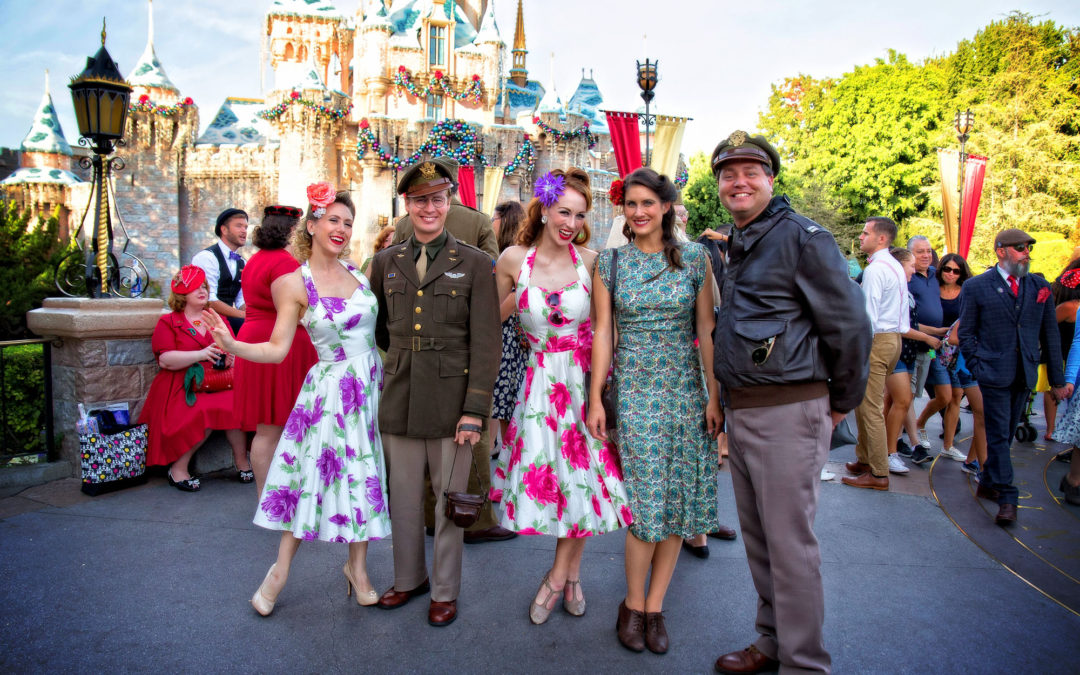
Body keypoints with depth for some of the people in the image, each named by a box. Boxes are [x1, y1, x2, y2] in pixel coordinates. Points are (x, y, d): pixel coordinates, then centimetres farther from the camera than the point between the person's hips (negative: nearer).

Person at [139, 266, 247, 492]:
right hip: (182, 388, -3)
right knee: (203, 413, -34)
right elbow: (165, 360, -5)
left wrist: (231, 357, -8)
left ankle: (241, 462, -15)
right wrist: (201, 354, -19)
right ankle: (178, 468, -15)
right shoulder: (168, 322, 9)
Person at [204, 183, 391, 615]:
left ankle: (357, 566, 28)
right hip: (331, 390, -4)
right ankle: (280, 569, 24)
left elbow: (380, 321, 12)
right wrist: (233, 345, -25)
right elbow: (277, 349, -7)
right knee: (314, 475, 3)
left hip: (372, 385, 4)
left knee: (364, 476, 10)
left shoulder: (358, 271, 6)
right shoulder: (294, 283, -5)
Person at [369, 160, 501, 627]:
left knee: (449, 498, 8)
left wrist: (475, 409, -12)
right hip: (399, 399, 3)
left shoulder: (475, 264, -2)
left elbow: (485, 343, -7)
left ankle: (445, 590, 26)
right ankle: (408, 578, 35)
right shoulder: (385, 262, 9)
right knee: (404, 495, 14)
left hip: (451, 399, -3)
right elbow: (377, 326, 22)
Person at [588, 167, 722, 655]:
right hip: (635, 391, -1)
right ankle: (633, 605, 17)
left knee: (678, 502, 5)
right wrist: (595, 397, 0)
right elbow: (602, 331, 2)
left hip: (686, 390, 2)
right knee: (647, 502, -3)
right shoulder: (609, 261, 3)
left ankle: (654, 605, 21)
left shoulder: (694, 258, 3)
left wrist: (713, 394, -1)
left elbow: (705, 330, 3)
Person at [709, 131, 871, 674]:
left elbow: (851, 327, -10)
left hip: (788, 411, -8)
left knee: (789, 540, -1)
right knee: (756, 536, 16)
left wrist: (841, 404, -2)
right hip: (739, 410, 8)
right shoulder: (736, 246, 16)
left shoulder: (803, 238, -9)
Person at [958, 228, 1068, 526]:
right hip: (995, 374, -4)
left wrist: (1057, 379, 11)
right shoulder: (976, 286, -1)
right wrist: (978, 368, -9)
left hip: (1025, 376, 4)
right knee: (999, 435, -4)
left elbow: (1050, 335, 11)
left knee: (1006, 433, 13)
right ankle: (1006, 498, -1)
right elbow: (966, 333, 0)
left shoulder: (1040, 287, 9)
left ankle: (988, 483, 28)